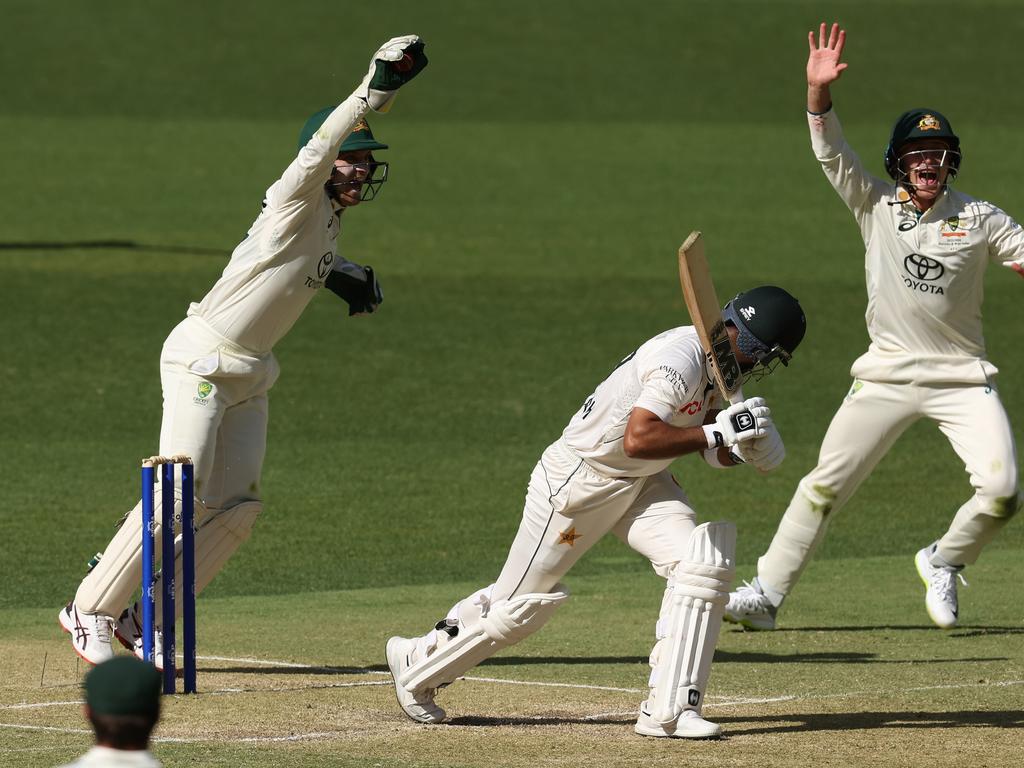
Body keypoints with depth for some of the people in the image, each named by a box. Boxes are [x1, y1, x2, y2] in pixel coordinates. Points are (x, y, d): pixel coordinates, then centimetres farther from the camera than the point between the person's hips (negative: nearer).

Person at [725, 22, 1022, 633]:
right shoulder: (877, 206, 1)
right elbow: (831, 152, -9)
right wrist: (820, 92, -24)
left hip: (962, 377, 0)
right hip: (888, 375, 0)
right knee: (825, 485, -1)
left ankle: (945, 562, 13)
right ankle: (767, 594, 6)